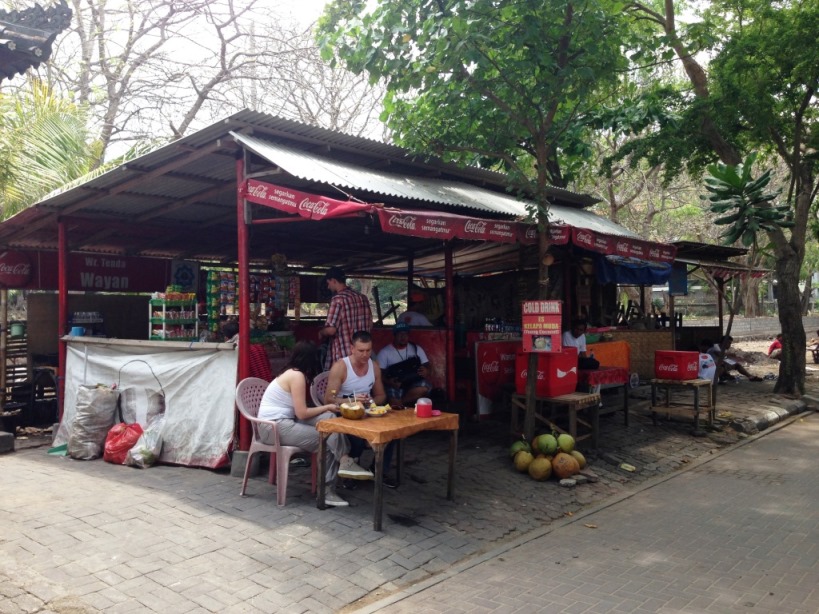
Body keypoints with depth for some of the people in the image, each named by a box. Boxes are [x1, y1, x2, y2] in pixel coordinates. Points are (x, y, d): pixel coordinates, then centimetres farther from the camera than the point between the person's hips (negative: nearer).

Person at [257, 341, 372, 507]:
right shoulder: (297, 375, -15)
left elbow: (299, 411, 9)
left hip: (283, 422, 9)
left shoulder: (291, 373, 13)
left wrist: (326, 409, 2)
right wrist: (327, 407, -4)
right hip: (275, 427, -9)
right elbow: (302, 413, -17)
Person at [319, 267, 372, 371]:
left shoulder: (338, 299, -13)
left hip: (342, 357, -7)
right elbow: (370, 324, 16)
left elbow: (331, 330, -18)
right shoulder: (362, 297, 9)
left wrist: (321, 333, 3)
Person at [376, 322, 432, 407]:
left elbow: (426, 366, 12)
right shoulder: (385, 351, 4)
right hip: (395, 385, -4)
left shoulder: (416, 348, 13)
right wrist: (388, 382, -23)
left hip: (414, 383, 4)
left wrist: (426, 372, -13)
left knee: (423, 387, -31)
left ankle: (400, 402, -20)